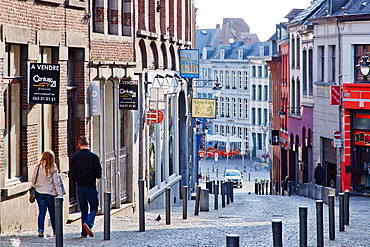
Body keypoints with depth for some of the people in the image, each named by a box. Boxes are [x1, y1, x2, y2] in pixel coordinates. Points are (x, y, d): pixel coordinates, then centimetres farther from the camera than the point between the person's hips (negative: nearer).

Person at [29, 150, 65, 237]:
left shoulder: (37, 167, -1)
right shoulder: (53, 169, -9)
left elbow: (33, 180, 5)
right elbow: (56, 183, -7)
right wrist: (60, 194, -2)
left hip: (39, 193, 2)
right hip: (51, 193, -2)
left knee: (42, 212, 4)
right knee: (53, 212, 11)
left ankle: (40, 230, -7)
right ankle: (55, 230, 21)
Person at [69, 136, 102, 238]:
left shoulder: (74, 157, -1)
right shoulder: (94, 156, -9)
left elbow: (72, 174, 0)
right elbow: (98, 174, -9)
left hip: (80, 187, 3)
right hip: (91, 186, -3)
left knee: (83, 209, 11)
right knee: (94, 208, 7)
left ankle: (84, 232, 7)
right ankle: (88, 223, -20)